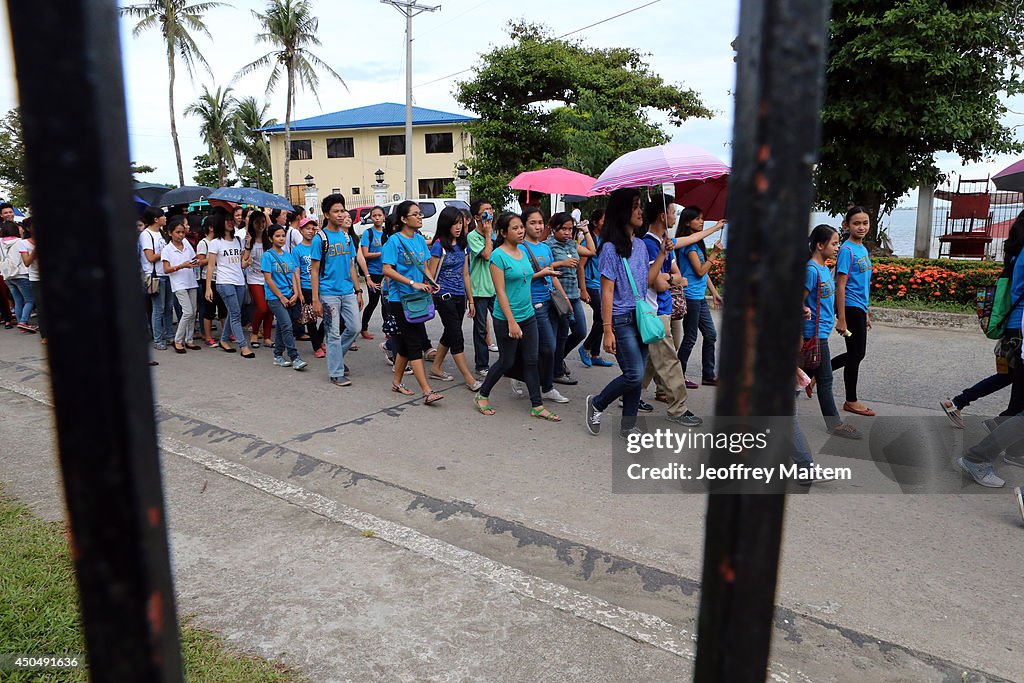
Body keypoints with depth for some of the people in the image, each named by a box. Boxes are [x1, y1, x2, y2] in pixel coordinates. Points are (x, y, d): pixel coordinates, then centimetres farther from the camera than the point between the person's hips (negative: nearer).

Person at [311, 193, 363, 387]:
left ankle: (335, 357, 29)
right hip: (329, 293, -5)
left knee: (354, 328, 6)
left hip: (348, 292, 6)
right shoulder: (320, 238, -6)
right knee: (334, 334, 0)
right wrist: (315, 300, -11)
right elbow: (314, 271, -6)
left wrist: (358, 291, 12)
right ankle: (336, 373, 11)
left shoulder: (347, 236, 11)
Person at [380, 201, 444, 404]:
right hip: (399, 299, -7)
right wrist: (413, 283, -24)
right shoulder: (395, 240, -11)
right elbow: (387, 270, -18)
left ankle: (396, 383, 29)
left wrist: (429, 283, -2)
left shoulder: (420, 239, 10)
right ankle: (427, 392, -9)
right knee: (415, 343, -9)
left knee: (406, 343, 14)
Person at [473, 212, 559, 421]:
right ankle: (482, 396, 26)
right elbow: (500, 292, -17)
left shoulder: (523, 252, 8)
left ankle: (537, 406, 15)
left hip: (529, 316, 7)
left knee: (531, 361, 8)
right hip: (506, 319, -7)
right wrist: (511, 322, -20)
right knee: (507, 362, 5)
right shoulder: (498, 256, -14)